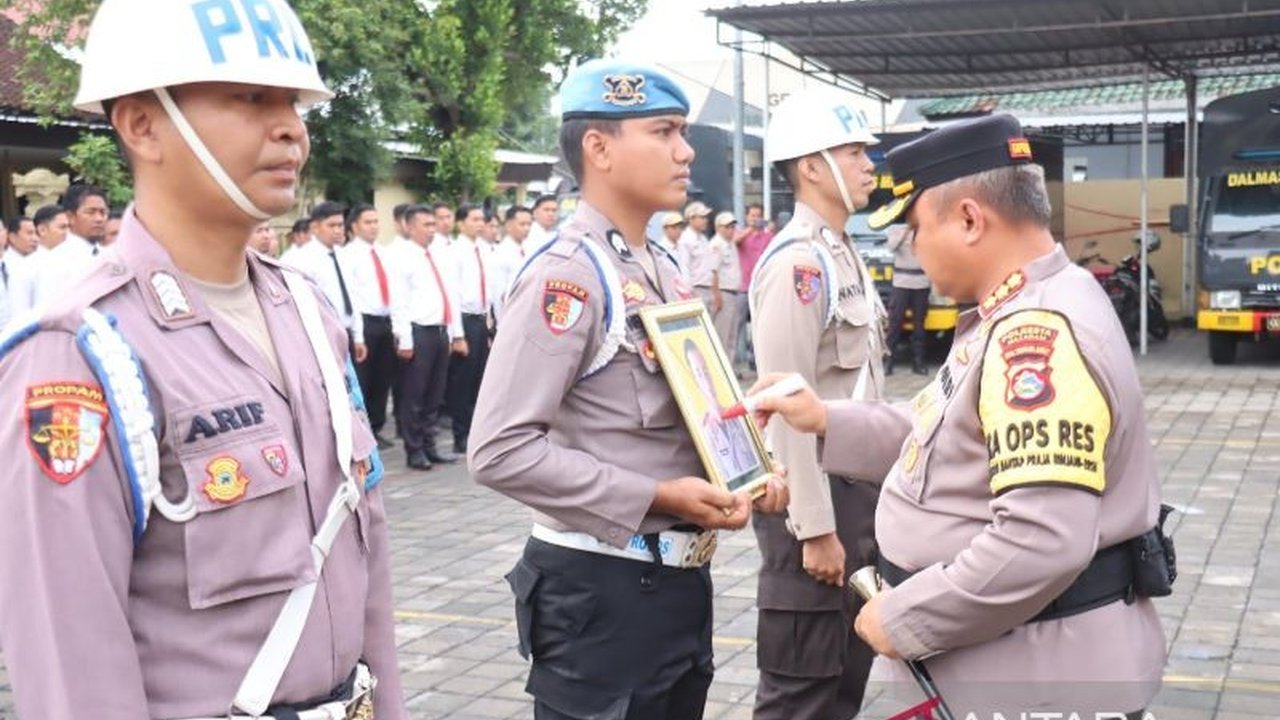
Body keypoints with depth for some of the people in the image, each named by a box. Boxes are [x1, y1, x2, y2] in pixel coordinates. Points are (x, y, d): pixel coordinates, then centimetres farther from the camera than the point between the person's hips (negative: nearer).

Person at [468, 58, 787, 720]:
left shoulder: (663, 269, 10)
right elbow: (500, 449, -24)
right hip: (601, 591, -8)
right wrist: (654, 498, -22)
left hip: (681, 576, 8)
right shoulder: (567, 275, -17)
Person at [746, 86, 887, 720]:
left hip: (854, 488, 10)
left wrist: (863, 500, 17)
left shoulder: (842, 256, 13)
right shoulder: (797, 263, -18)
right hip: (816, 497, -10)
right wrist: (815, 528, -22)